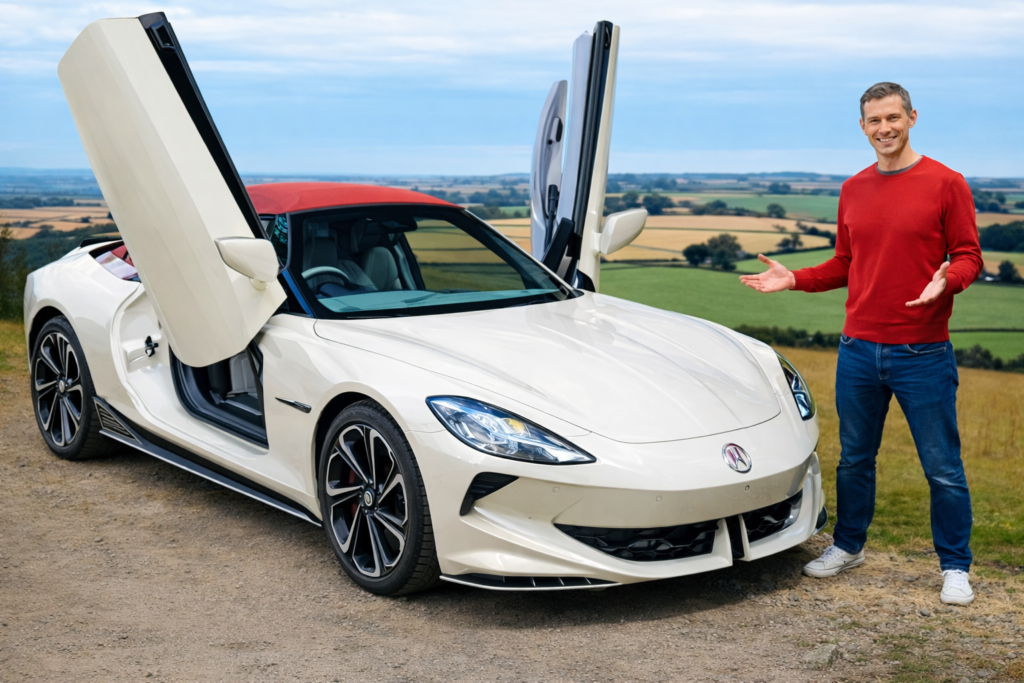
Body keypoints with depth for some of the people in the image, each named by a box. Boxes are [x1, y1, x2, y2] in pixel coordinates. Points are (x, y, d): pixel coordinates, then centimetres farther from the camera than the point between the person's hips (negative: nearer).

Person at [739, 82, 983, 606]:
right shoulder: (854, 191, 11)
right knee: (854, 459, 15)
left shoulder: (945, 184, -4)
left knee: (942, 467, 3)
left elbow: (968, 257, -3)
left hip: (923, 353, -4)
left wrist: (946, 281, -24)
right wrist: (795, 279, 4)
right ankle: (847, 546, 32)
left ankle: (955, 568, 16)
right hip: (858, 350, 5)